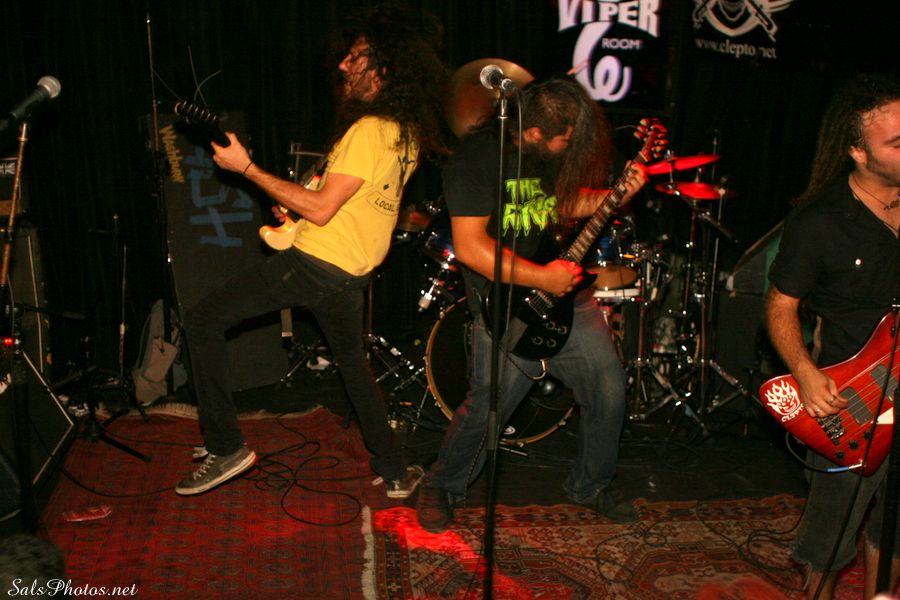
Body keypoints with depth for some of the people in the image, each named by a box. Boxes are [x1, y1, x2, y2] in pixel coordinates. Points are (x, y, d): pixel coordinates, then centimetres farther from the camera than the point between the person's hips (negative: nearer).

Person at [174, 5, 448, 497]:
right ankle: (394, 472, 31)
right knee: (353, 364, 25)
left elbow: (321, 209, -21)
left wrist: (246, 167, -16)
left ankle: (226, 448, 2)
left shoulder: (369, 130, -19)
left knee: (202, 321, 0)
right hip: (352, 271, 9)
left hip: (314, 263, -9)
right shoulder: (408, 134, 10)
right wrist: (298, 201, 15)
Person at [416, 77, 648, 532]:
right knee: (489, 405, -13)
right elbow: (470, 247, -23)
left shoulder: (552, 155, 6)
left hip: (563, 289, 7)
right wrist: (542, 278, -22)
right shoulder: (477, 157, -17)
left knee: (609, 388, 6)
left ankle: (590, 486, 31)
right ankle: (441, 487, 16)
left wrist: (618, 195, 6)